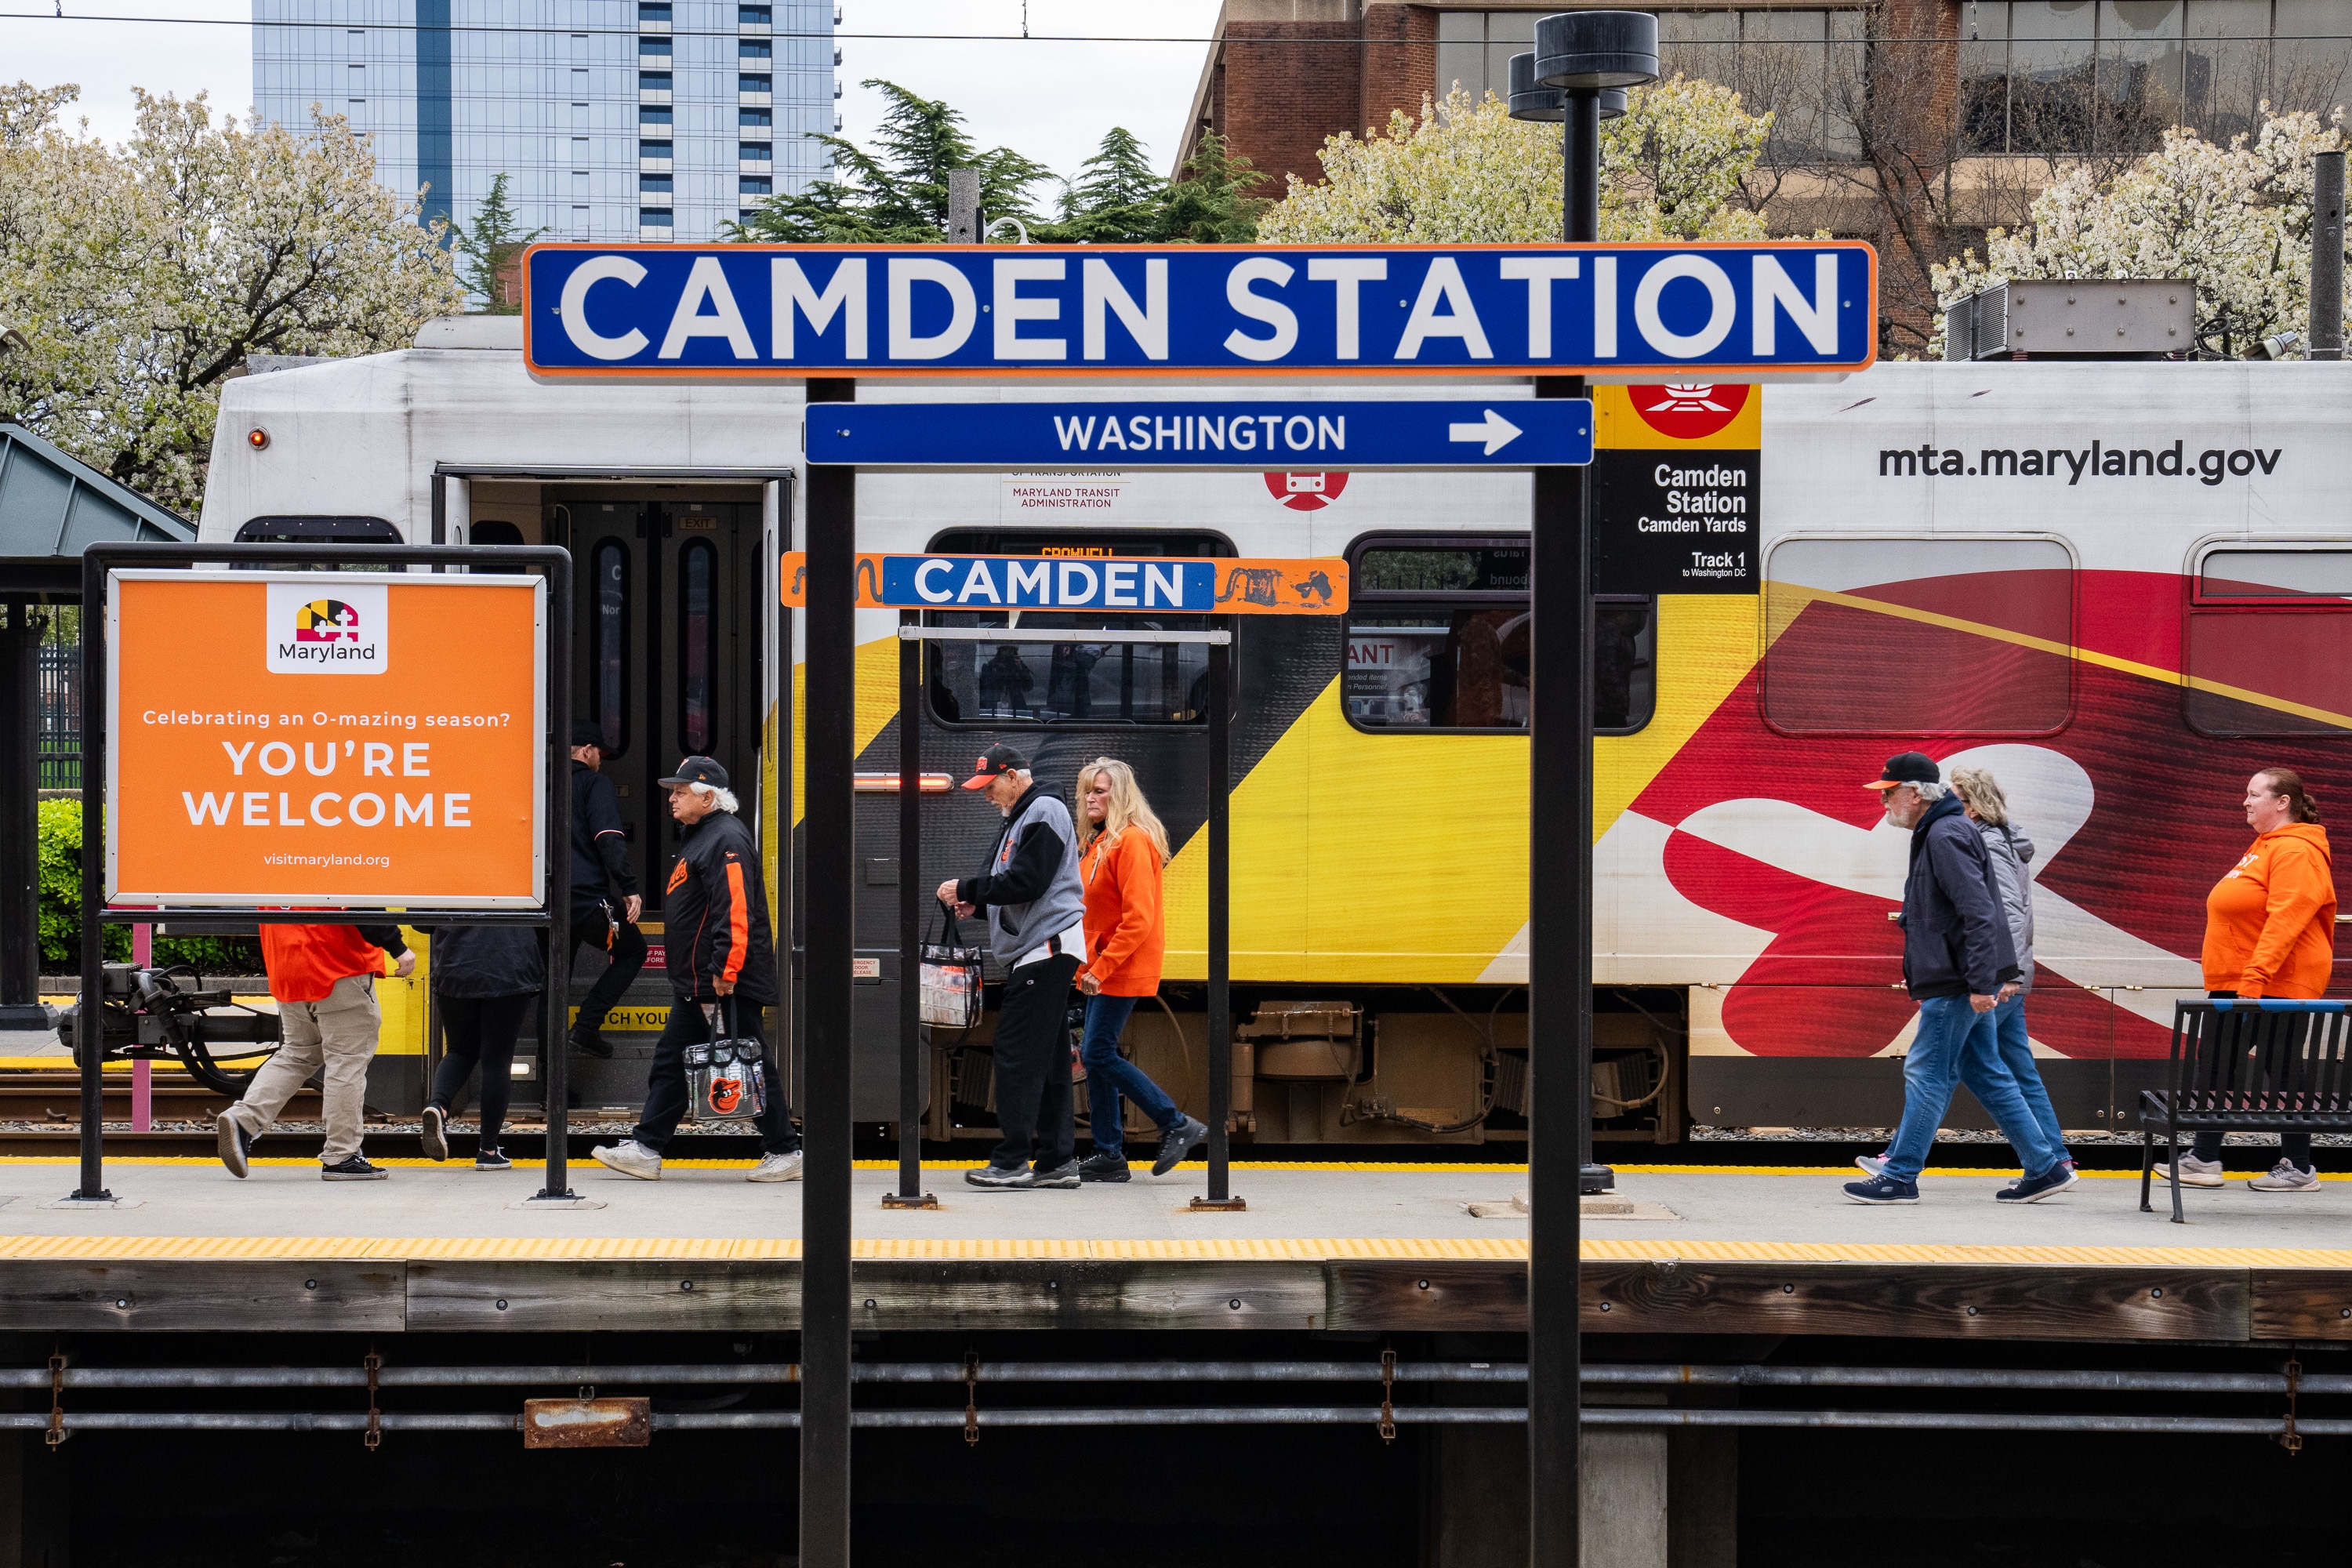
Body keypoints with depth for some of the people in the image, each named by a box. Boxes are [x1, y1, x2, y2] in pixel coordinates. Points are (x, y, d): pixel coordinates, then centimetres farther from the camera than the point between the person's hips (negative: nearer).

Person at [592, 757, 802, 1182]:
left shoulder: (727, 839, -15)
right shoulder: (698, 837, 18)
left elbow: (736, 912, -24)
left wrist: (725, 972, -28)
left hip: (728, 983, -11)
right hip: (696, 984, 11)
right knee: (671, 1062, 9)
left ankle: (784, 1152, 3)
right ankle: (645, 1149, 11)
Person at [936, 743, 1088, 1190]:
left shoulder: (1044, 812, -10)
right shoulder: (1016, 820, 22)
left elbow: (1026, 883, -19)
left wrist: (966, 890, -13)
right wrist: (976, 902, 7)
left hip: (1048, 947, -11)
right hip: (1033, 953, 11)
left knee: (1018, 1054, -12)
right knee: (1047, 1059, 9)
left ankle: (1013, 1161, -13)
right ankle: (1058, 1160, 11)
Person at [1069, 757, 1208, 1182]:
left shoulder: (1133, 841, -15)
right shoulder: (1097, 842, 14)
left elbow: (1139, 918, -21)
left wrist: (1102, 967, -22)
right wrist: (1088, 966, 9)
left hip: (1125, 968, -9)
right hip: (1100, 968, 9)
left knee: (1098, 1054, -10)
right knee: (1096, 1056, 8)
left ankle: (1177, 1125, -3)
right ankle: (1109, 1155, 12)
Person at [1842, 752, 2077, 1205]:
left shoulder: (1946, 836, -15)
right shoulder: (1933, 834, 18)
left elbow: (1978, 912, -23)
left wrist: (1981, 983, -26)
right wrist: (1921, 982, 25)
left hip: (1957, 986, -10)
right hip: (1955, 982, 10)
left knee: (1926, 1074, -6)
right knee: (1986, 1075, 11)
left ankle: (1900, 1177, -2)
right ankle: (2046, 1168, 12)